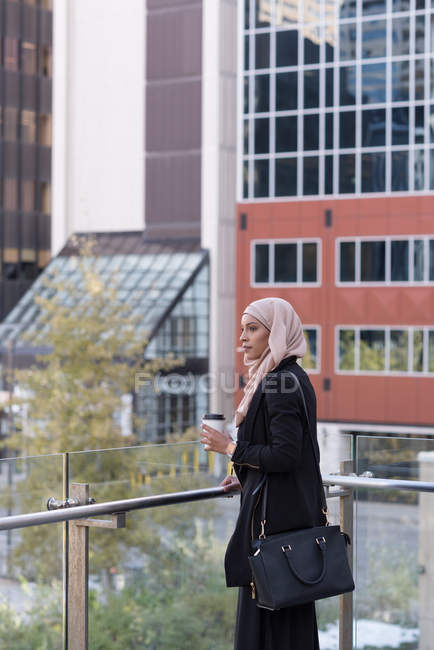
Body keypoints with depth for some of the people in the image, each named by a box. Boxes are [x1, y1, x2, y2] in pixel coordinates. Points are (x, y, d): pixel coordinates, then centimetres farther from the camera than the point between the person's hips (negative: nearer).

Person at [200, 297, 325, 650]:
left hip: (275, 515, -10)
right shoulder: (295, 378, 12)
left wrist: (231, 448, -13)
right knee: (293, 613, 15)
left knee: (267, 612, -3)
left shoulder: (280, 386, -18)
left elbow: (285, 454, -24)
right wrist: (247, 476, 14)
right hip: (297, 512, 10)